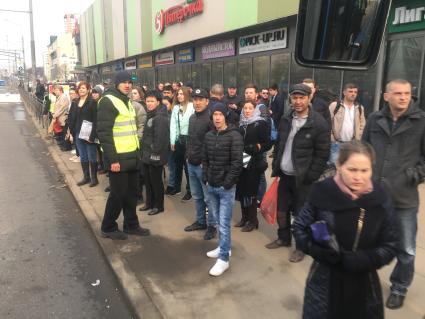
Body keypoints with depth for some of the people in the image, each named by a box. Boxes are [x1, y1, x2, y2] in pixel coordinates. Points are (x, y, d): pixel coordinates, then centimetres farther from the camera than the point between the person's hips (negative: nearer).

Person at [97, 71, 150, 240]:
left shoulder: (127, 101, 16)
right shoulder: (108, 102, -13)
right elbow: (104, 133, -19)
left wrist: (138, 151, 19)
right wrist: (112, 159, -22)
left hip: (132, 155, 9)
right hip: (118, 157, -8)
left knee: (131, 192, 14)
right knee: (118, 193, 0)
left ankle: (131, 224, 27)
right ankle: (108, 227, 18)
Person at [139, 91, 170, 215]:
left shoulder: (160, 117, -17)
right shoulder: (150, 115, 15)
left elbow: (160, 138, -22)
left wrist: (155, 153, -22)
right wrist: (144, 151, 16)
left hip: (155, 155, -10)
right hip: (147, 154, 10)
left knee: (156, 181, 1)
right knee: (147, 180, 16)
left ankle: (158, 206, 14)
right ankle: (149, 203, 29)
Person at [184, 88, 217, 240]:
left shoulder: (210, 118, -15)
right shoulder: (192, 117, 12)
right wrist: (188, 155, 16)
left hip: (204, 164, -8)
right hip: (191, 164, 8)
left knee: (208, 197, 2)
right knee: (197, 196, 18)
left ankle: (212, 225, 14)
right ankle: (200, 221, 32)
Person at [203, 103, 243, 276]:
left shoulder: (234, 136, -12)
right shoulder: (208, 135, 8)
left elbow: (237, 163, -15)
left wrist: (226, 183, -15)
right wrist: (205, 178, 6)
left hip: (226, 188, -6)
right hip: (211, 186, 6)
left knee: (224, 223, -3)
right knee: (217, 220, 17)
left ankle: (224, 259, 6)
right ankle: (224, 247, 34)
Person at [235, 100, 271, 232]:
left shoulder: (260, 124, -5)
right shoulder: (241, 124, 11)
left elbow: (268, 144, -8)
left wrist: (255, 148, -20)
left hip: (254, 163, -5)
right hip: (241, 162, 5)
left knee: (250, 191, -1)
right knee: (241, 190, 8)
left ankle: (252, 220, 13)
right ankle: (245, 217, 23)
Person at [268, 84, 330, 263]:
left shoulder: (319, 123, -13)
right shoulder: (285, 119, 6)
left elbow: (322, 154, -13)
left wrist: (310, 177, -15)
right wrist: (275, 166, 8)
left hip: (302, 178, -6)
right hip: (284, 175, 6)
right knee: (282, 210, 17)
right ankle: (284, 238, 39)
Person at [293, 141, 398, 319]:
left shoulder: (380, 200, -11)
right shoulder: (322, 193, -15)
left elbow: (390, 245, -4)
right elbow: (299, 228, -4)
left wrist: (360, 260, -20)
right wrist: (316, 249, -22)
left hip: (363, 284, 1)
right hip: (324, 282, -1)